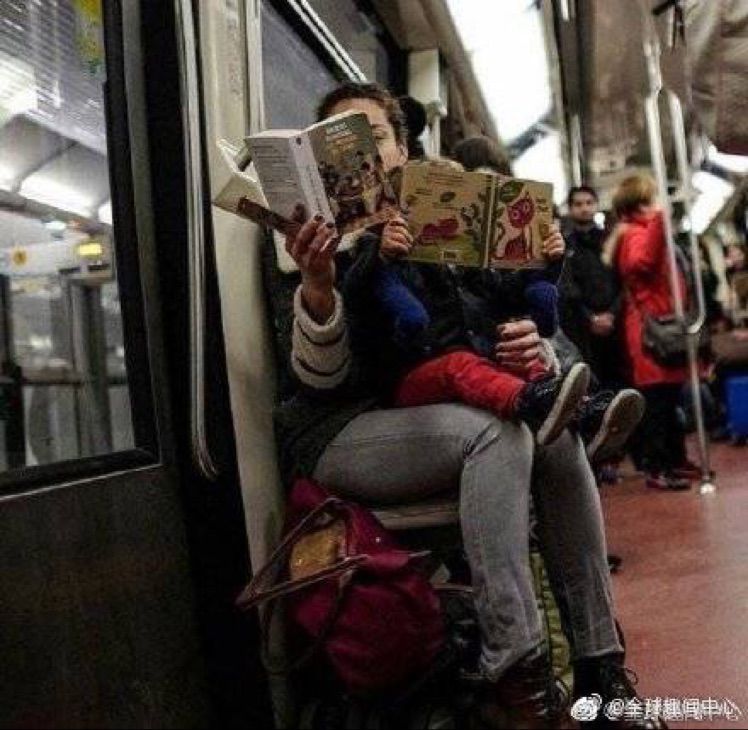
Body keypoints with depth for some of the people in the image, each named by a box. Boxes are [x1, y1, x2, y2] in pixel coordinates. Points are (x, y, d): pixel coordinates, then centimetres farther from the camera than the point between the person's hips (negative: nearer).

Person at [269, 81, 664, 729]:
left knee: (557, 436, -22)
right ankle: (516, 678, -28)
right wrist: (317, 286, -32)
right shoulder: (310, 234, -1)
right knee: (498, 432, -31)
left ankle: (600, 664, -14)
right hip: (336, 434, -5)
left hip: (427, 419, 5)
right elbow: (320, 375, -12)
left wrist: (526, 349, -15)